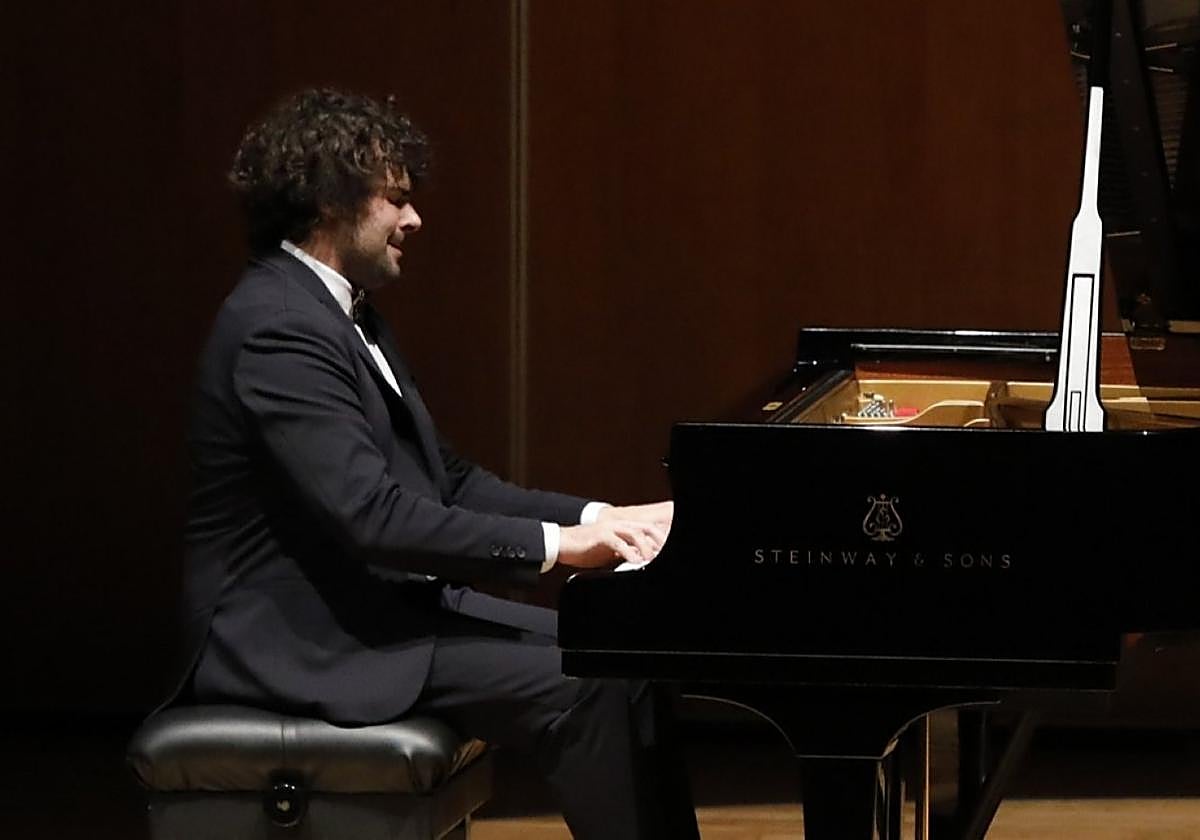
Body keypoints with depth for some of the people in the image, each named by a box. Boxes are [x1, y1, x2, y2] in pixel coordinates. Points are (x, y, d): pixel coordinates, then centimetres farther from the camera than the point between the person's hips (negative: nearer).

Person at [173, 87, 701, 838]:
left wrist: (597, 520, 4)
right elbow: (372, 517, -27)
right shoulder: (280, 329, -20)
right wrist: (553, 544, -23)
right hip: (313, 644, -10)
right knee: (582, 689, -19)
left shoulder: (345, 315, 15)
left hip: (387, 602, 10)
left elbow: (444, 478, 17)